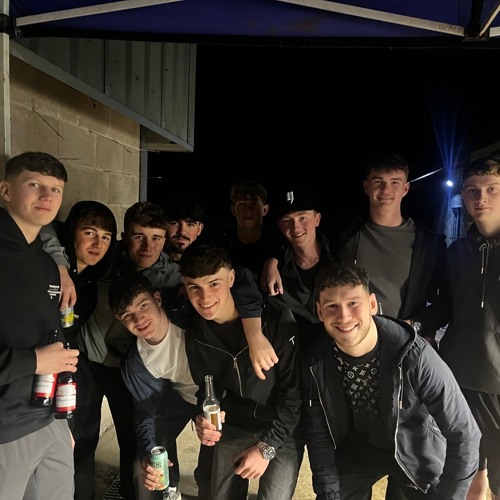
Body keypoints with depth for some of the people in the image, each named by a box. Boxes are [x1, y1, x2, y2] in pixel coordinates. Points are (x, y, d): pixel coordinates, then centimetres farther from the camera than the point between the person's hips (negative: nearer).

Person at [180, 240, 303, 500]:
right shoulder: (195, 333, -10)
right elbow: (206, 387, 4)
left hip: (282, 429, -3)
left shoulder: (276, 317, -25)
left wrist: (267, 446, -16)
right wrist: (204, 420, -15)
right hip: (231, 429, 4)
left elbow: (295, 388, -18)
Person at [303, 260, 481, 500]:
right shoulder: (316, 362, -22)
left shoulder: (415, 356, -33)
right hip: (357, 449, 2)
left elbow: (464, 434, -21)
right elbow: (318, 434, -7)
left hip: (417, 453, -2)